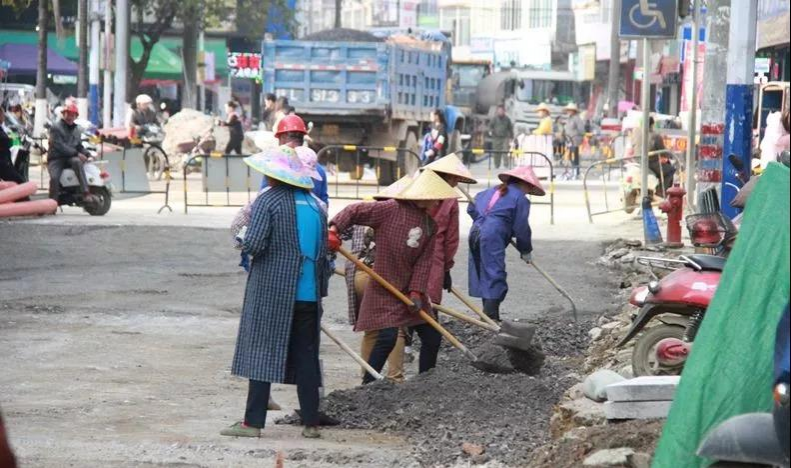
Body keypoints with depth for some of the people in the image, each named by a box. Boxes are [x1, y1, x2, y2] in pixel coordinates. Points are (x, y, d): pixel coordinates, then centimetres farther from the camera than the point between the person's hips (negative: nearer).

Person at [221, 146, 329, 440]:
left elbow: (254, 244, -16)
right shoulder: (315, 205, 11)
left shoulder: (268, 200, -8)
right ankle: (311, 423, 9)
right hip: (308, 294, 5)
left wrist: (243, 242, 4)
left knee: (262, 351, 0)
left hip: (271, 290, -5)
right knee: (305, 355, 9)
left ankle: (253, 422, -1)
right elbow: (324, 251, 15)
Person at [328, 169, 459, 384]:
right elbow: (354, 211, -11)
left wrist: (417, 291, -8)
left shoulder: (431, 224, 5)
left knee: (432, 337, 9)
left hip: (409, 290, 7)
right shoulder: (392, 209, -14)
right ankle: (368, 385, -4)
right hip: (384, 289, -7)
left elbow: (425, 261, 1)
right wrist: (334, 229, -26)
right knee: (388, 337, -16)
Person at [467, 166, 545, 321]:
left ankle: (488, 316, 18)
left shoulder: (493, 191, 23)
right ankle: (491, 317, -18)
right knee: (495, 275, -9)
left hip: (475, 233, 8)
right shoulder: (521, 199, 0)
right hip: (493, 236, -8)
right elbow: (521, 228, 0)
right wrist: (526, 250, 13)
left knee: (483, 274, 13)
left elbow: (471, 208, 27)